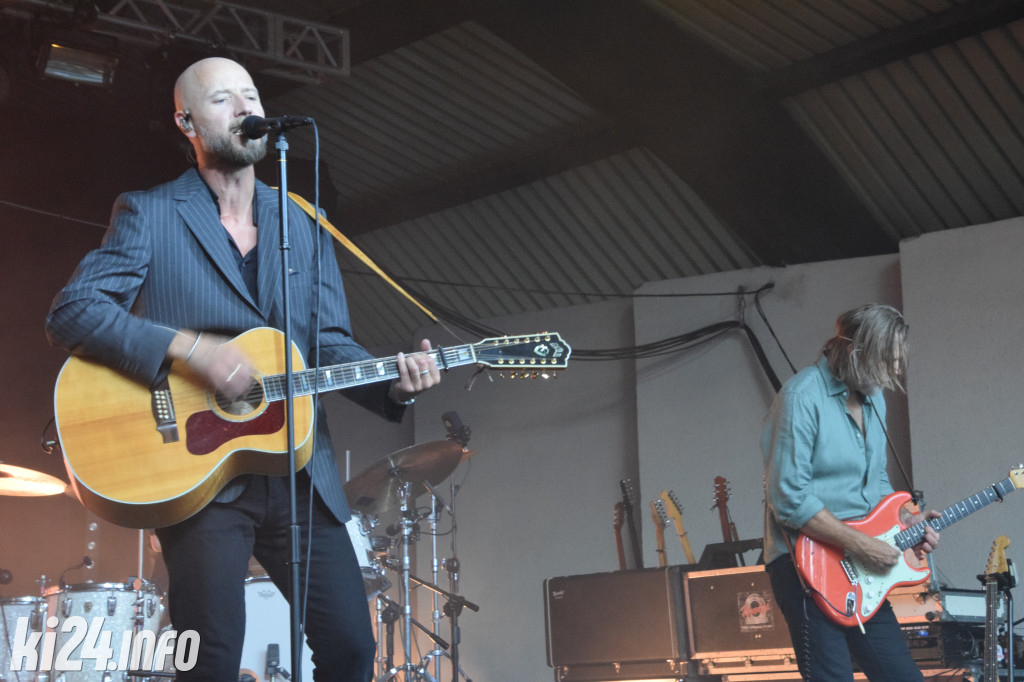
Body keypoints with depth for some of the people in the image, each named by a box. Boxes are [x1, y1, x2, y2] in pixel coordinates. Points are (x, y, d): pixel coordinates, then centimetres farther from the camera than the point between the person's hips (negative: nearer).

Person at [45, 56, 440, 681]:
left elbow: (331, 345, 12)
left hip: (300, 471, 5)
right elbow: (71, 313, -9)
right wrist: (188, 346, -20)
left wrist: (394, 383, -9)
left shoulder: (305, 228, 16)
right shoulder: (149, 214, 1)